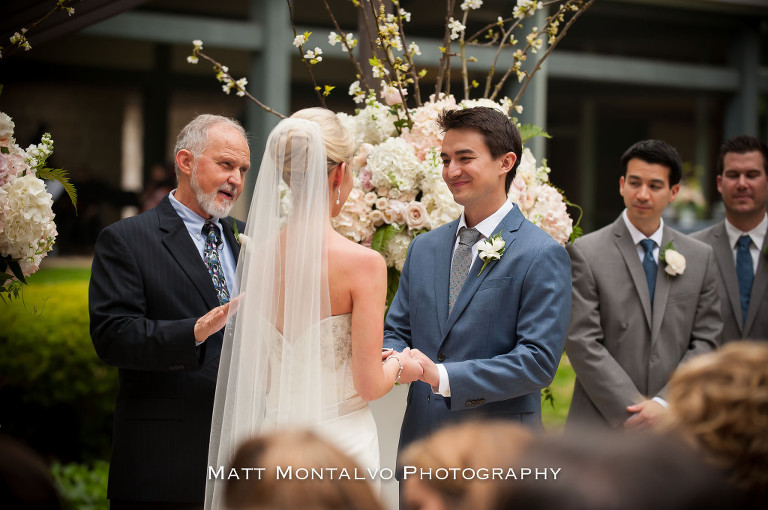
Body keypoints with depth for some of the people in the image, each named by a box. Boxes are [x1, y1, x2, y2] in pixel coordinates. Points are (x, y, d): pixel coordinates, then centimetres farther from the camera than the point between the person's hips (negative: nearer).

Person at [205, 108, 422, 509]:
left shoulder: (257, 256, 0)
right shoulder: (363, 263, -15)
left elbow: (254, 373, 7)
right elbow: (369, 384, -13)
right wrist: (400, 366, 8)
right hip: (340, 445, -5)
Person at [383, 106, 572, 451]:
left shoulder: (543, 256, -10)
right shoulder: (423, 248, 11)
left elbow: (539, 360, -16)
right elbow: (397, 331, 13)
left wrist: (443, 376, -22)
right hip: (420, 440, 5)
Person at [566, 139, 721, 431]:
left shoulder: (701, 257, 10)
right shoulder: (586, 253, -1)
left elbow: (705, 342, 6)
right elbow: (583, 344, -7)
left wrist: (664, 404, -8)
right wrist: (633, 410, -12)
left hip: (673, 422, 3)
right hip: (602, 425, -2)